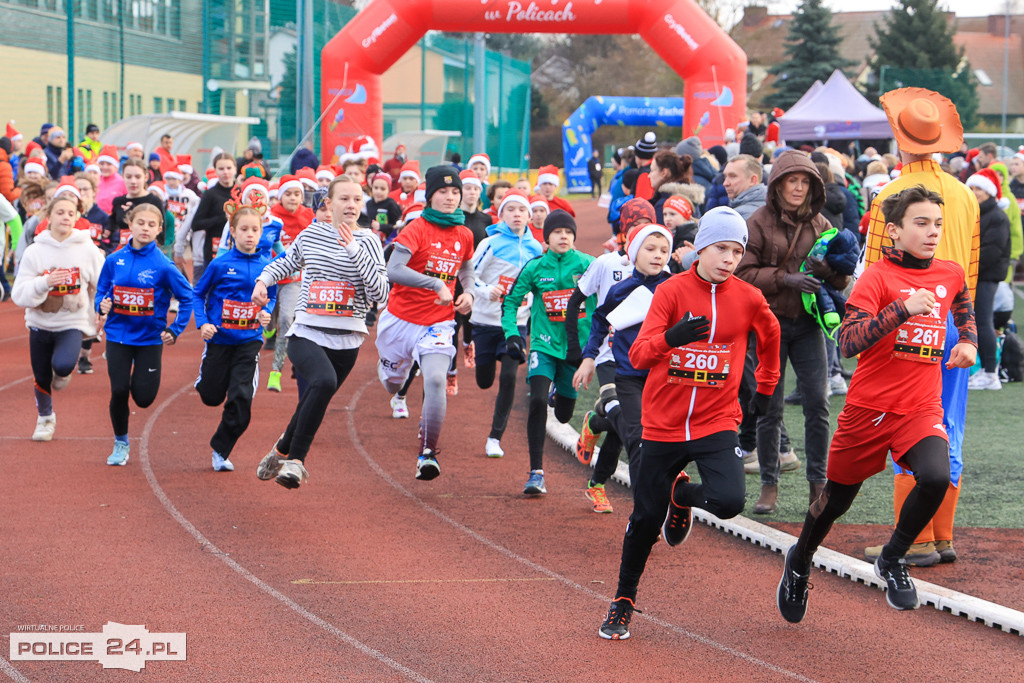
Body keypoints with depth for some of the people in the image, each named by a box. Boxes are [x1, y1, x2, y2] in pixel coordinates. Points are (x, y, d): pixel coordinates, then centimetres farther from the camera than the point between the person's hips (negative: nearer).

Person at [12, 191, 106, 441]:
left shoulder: (88, 250, -6)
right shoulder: (35, 251, -5)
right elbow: (19, 294, -10)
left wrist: (101, 315, 2)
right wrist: (44, 282, -25)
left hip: (72, 322, -2)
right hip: (40, 323, 2)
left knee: (63, 364, -28)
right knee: (41, 378, 11)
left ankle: (63, 372, 11)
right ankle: (45, 418, 41)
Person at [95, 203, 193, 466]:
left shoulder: (163, 265, -10)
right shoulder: (114, 260, -2)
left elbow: (187, 298, -4)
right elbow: (101, 292, 10)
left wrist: (175, 329, -10)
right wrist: (102, 305, -12)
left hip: (150, 338, -2)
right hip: (118, 335, 2)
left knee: (144, 398, -3)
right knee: (119, 391, -5)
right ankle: (121, 444, 18)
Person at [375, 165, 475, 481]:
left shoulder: (464, 235, 3)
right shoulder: (416, 229, -14)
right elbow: (393, 270, -28)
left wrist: (468, 293, 3)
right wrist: (437, 285, -33)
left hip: (438, 323, 2)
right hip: (401, 318, -2)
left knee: (436, 380, -22)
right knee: (393, 383, 19)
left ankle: (427, 452, -12)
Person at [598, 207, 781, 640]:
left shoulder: (748, 299, -1)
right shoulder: (671, 292, -7)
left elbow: (770, 337, 22)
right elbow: (638, 356, -17)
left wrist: (765, 388, 26)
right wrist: (670, 337, -36)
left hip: (717, 422, 1)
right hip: (663, 425, -1)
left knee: (729, 501, -22)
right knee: (646, 519, 5)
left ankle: (683, 495, 15)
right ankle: (623, 602, 28)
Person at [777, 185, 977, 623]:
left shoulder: (950, 274, 5)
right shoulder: (877, 277, -12)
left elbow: (963, 305, 31)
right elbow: (848, 342, -25)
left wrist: (968, 342, 12)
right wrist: (903, 309, -32)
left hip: (922, 409, 3)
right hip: (869, 408, -3)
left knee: (936, 477, -26)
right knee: (838, 496, 12)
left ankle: (892, 560, -1)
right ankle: (800, 562, 43)